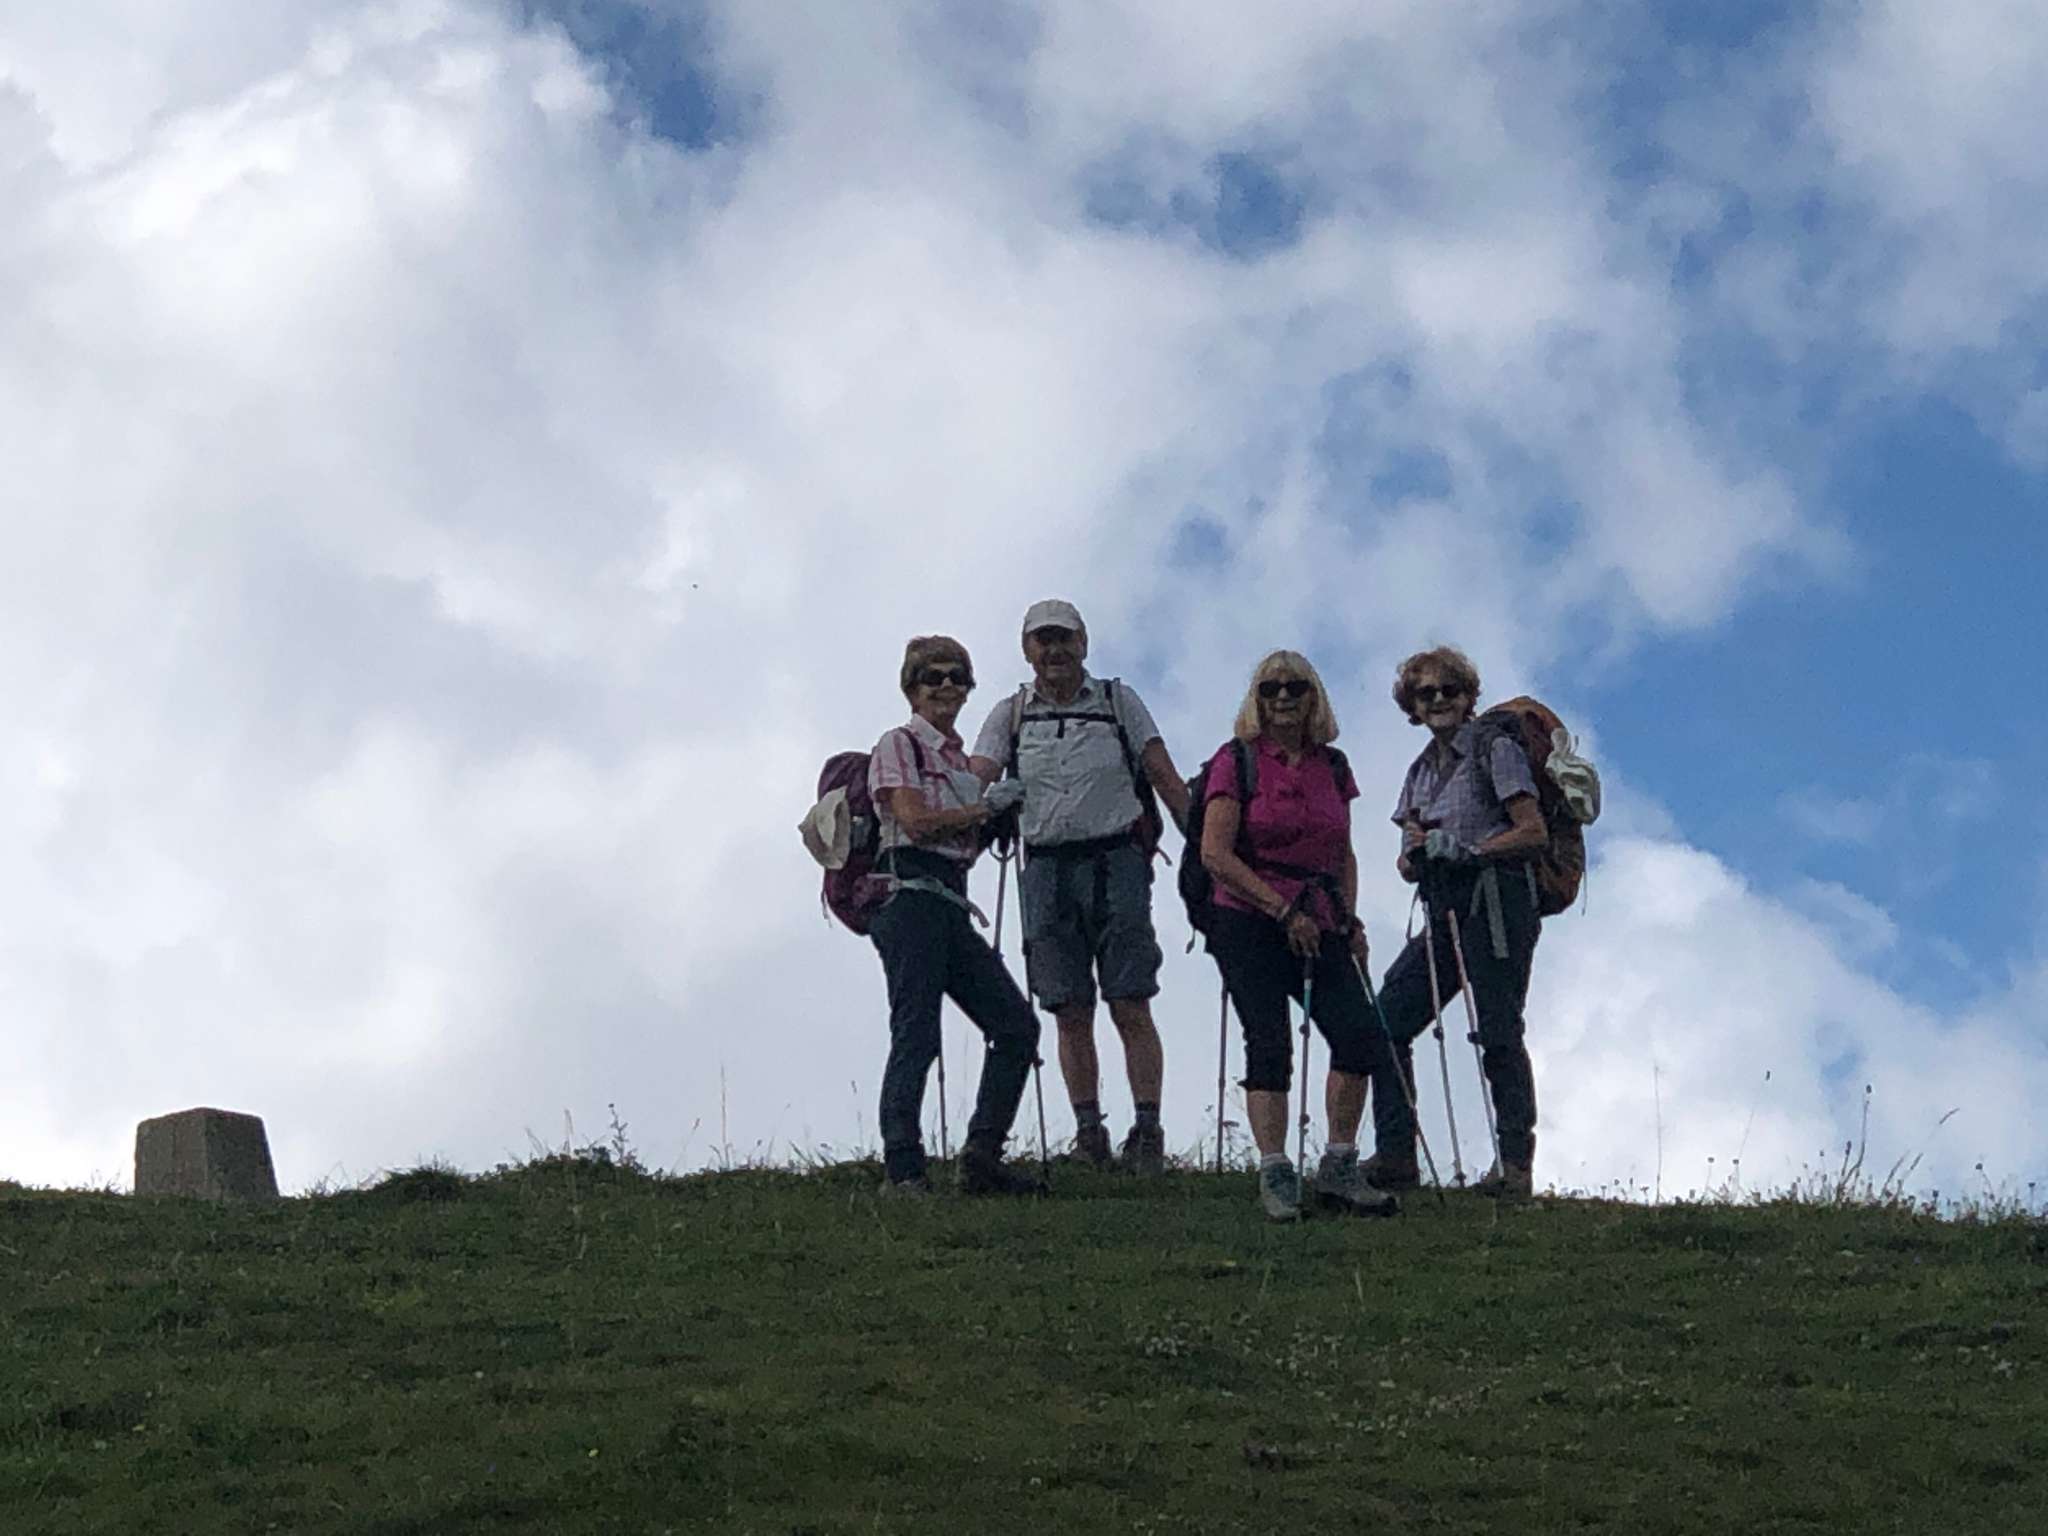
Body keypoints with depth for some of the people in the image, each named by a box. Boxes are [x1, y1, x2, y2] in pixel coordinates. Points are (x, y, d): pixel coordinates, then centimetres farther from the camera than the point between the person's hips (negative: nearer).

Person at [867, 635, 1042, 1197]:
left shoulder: (960, 758, 24)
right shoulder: (899, 745, 0)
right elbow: (915, 819, -12)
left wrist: (996, 818, 6)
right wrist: (987, 807, -3)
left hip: (951, 904, 8)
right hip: (910, 894, -8)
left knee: (1017, 1026, 2)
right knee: (916, 1035, -11)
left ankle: (982, 1156, 4)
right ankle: (901, 1171, -10)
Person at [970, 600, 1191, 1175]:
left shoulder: (1119, 702, 7)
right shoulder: (1011, 715, 10)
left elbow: (1166, 779, 4)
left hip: (1116, 862, -2)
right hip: (1046, 869, 2)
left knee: (1130, 1007, -6)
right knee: (1071, 1013, 2)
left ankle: (1148, 1132, -6)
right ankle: (1089, 1134, 8)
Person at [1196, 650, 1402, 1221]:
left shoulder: (1332, 766, 13)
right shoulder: (1238, 760, -2)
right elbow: (1215, 853, -10)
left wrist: (1349, 919, 6)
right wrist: (1282, 909, -14)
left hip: (1317, 929, 5)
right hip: (1249, 923, -5)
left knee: (1360, 1035, -8)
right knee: (1269, 1045, -10)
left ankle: (1338, 1168, 3)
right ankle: (1275, 1177, -5)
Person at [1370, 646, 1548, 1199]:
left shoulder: (1495, 749, 0)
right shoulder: (1423, 769, 20)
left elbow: (1535, 832, -8)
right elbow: (1409, 865, 19)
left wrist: (1465, 849, -16)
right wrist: (1415, 848, -4)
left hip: (1495, 900, -7)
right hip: (1445, 912, 7)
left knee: (1498, 1033, -10)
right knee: (1387, 1018, -1)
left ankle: (1516, 1163, -5)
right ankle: (1394, 1154, 2)